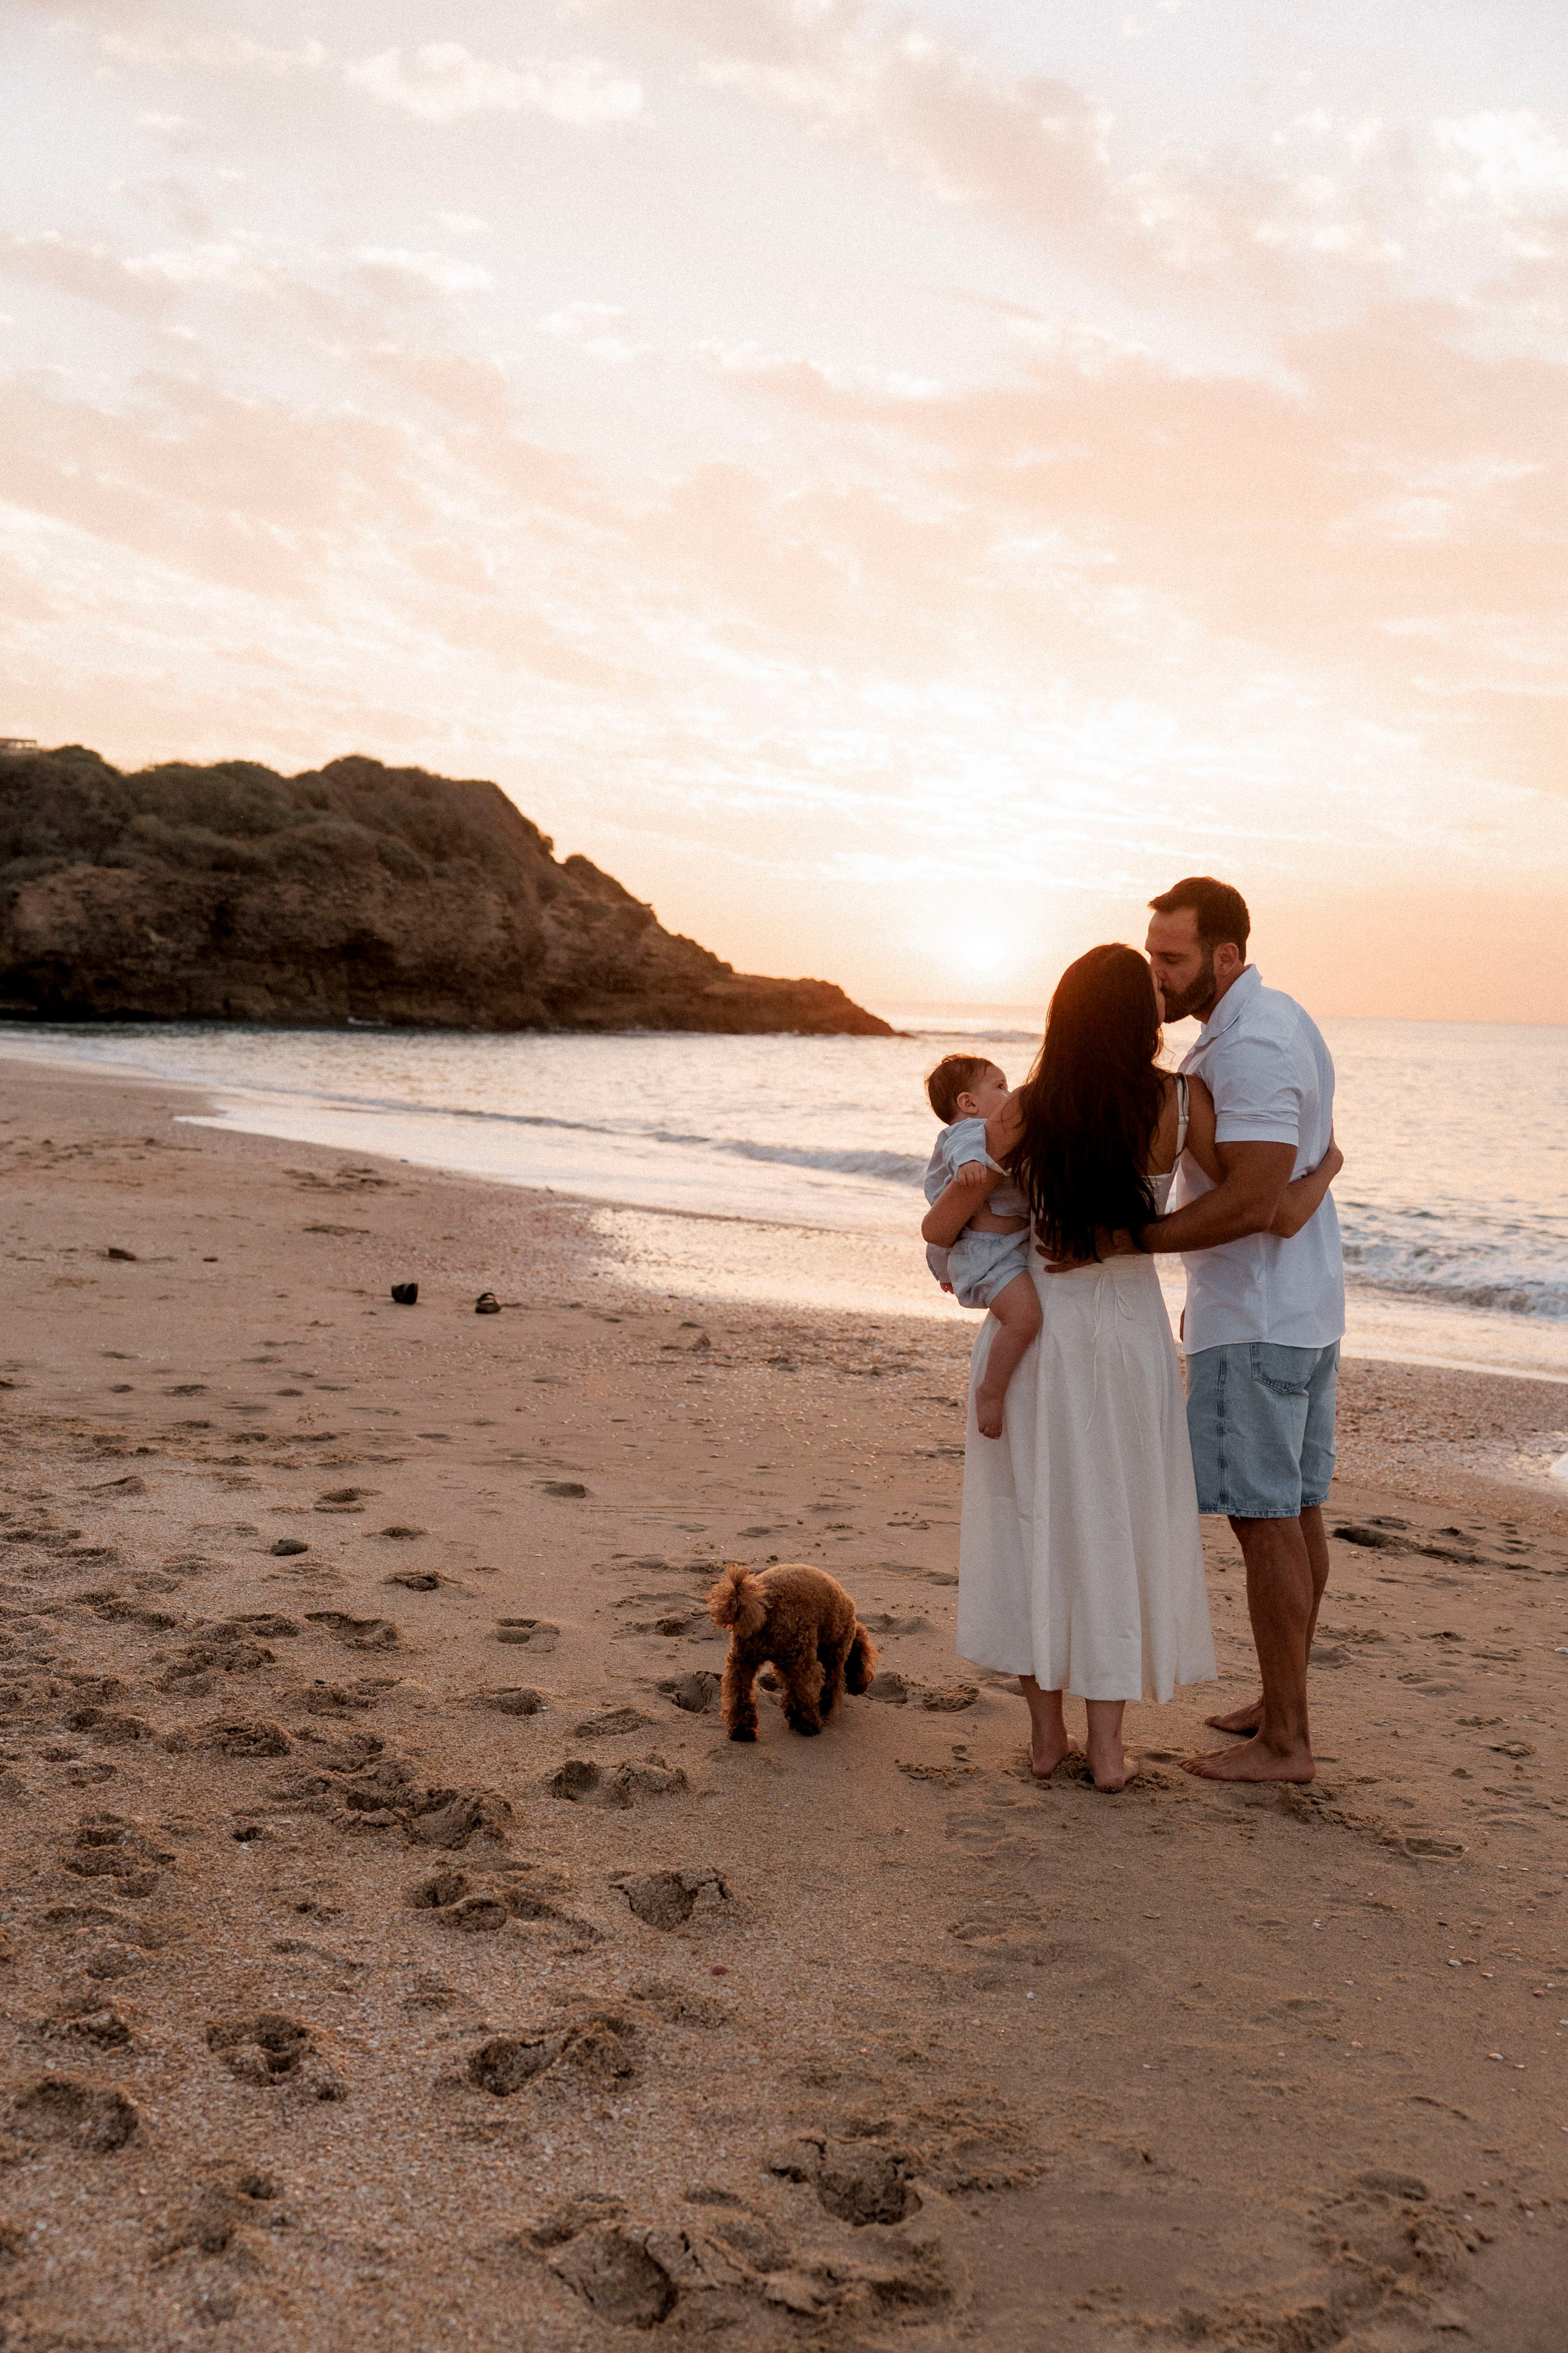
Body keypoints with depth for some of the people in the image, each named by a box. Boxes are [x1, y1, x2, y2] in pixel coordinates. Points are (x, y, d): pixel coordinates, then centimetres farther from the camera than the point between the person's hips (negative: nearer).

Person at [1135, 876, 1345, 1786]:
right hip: (1305, 1309, 11)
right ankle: (1284, 1703, 26)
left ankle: (1284, 1741, 4)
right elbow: (1321, 1157, 25)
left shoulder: (1247, 1044, -20)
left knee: (1264, 1517, -4)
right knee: (1298, 1510, 15)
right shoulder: (1280, 1020, 13)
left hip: (1256, 1323, -11)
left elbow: (1251, 1201, -28)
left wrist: (1121, 1240, -23)